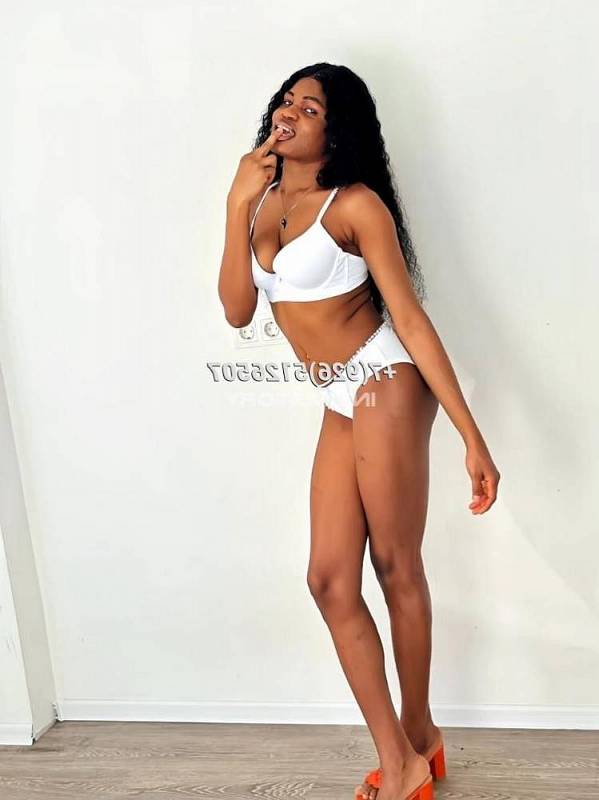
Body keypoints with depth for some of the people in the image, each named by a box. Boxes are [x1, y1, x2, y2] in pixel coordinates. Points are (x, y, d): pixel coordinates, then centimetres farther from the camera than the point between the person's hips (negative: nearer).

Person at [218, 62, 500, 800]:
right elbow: (237, 311, 2)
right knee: (329, 579, 4)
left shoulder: (356, 203, -8)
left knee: (395, 567, 4)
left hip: (385, 384, -6)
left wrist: (471, 434, -15)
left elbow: (410, 317, -13)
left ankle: (418, 738, 27)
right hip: (340, 404, 7)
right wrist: (237, 206, -7)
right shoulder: (262, 198, 11)